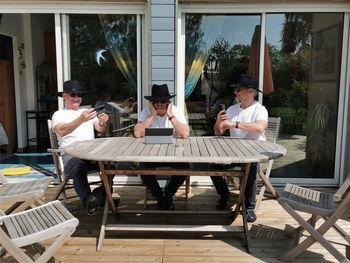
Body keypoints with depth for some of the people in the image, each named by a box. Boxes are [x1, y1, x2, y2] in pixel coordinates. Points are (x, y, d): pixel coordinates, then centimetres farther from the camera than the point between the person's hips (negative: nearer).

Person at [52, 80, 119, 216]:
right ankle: (88, 200, -44)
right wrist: (80, 120, -30)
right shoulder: (58, 114, 12)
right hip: (71, 154, -4)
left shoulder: (88, 112, 27)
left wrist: (102, 123, -16)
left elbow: (101, 129, 11)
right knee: (78, 168, -38)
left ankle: (100, 195, -16)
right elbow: (61, 131, -12)